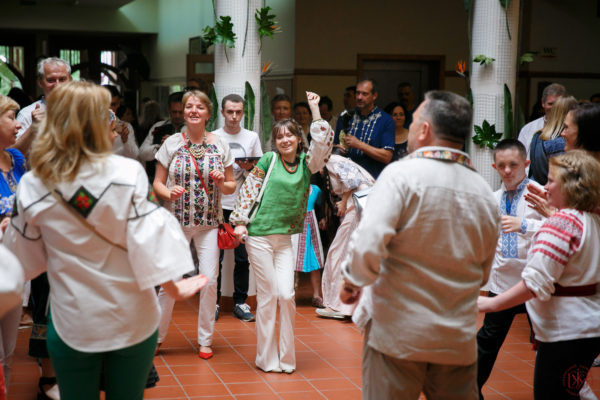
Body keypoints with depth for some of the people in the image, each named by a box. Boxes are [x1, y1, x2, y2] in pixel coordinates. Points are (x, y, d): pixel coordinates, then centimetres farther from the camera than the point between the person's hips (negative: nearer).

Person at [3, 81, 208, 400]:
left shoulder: (31, 186, -9)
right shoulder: (128, 173, -15)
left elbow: (26, 258, 3)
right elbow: (147, 239, -14)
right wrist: (174, 289, 0)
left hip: (71, 323, 1)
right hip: (131, 321, -1)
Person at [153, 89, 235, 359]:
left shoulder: (220, 145, 4)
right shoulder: (171, 143, 1)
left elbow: (231, 187, 10)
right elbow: (158, 182, 3)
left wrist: (221, 182, -12)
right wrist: (169, 193, -17)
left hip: (209, 223, 1)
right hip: (177, 221, -1)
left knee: (210, 279, -4)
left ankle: (205, 340, 12)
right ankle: (157, 336, 17)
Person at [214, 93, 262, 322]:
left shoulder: (252, 137, 9)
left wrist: (249, 168, -9)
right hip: (218, 205, -1)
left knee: (243, 258, 2)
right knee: (215, 257, 2)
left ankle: (240, 303, 11)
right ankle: (214, 302, 12)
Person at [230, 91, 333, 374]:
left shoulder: (306, 163, 6)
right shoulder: (268, 161, -1)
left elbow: (323, 141, -7)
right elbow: (248, 189, 1)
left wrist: (314, 109, -6)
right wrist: (240, 221, -4)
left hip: (286, 239, 3)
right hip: (259, 236, -3)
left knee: (286, 295, -3)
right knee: (267, 295, 0)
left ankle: (286, 357, 11)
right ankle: (267, 359, 10)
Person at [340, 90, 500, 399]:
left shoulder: (402, 174, -12)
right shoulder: (485, 194, 5)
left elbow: (368, 245, -22)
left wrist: (352, 281, -4)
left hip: (398, 331, -4)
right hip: (459, 339, 5)